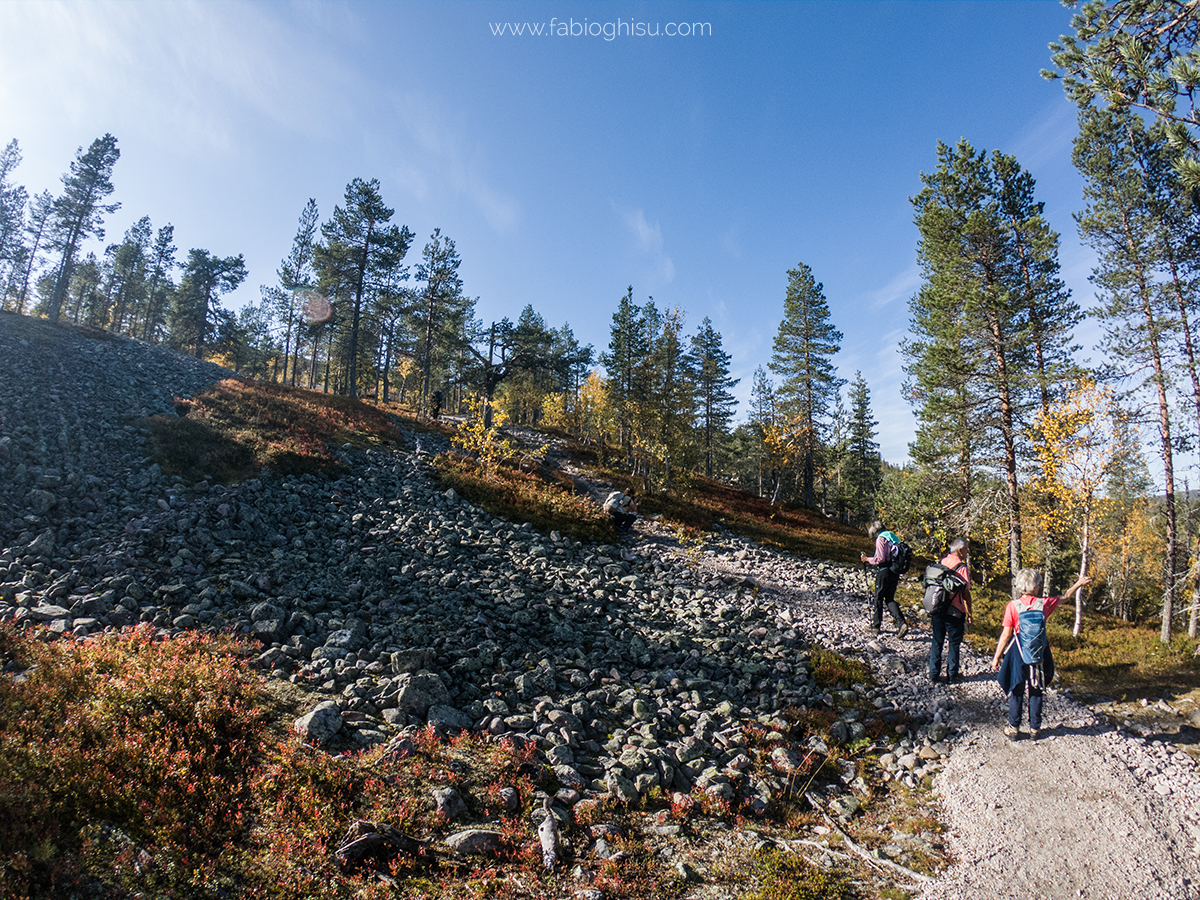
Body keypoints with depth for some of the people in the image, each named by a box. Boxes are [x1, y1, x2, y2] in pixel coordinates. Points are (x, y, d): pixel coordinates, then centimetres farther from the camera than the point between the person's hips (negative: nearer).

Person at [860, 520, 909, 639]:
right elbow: (890, 556, 16)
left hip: (884, 571, -7)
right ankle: (902, 623, -5)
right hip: (895, 573, 7)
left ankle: (876, 625, 15)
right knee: (889, 599, 12)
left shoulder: (881, 539, -10)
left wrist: (867, 559, -4)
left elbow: (880, 559, -17)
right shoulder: (893, 537, 15)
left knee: (878, 598, 6)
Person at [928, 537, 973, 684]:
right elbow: (966, 593, -13)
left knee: (937, 641, 12)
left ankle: (933, 674, 16)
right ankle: (952, 675, 18)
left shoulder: (942, 562, 2)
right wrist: (970, 613, -3)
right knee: (954, 643, 10)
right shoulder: (962, 568, -15)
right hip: (955, 611, -5)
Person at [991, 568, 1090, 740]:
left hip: (1019, 651, -2)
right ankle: (1035, 729, 23)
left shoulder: (1013, 606, -13)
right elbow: (1063, 598, 14)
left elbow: (1006, 635, -13)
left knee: (1016, 691, 9)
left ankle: (1014, 728, 15)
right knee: (1036, 691, 14)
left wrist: (996, 657, -6)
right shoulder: (1044, 603, -8)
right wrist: (1078, 584, 31)